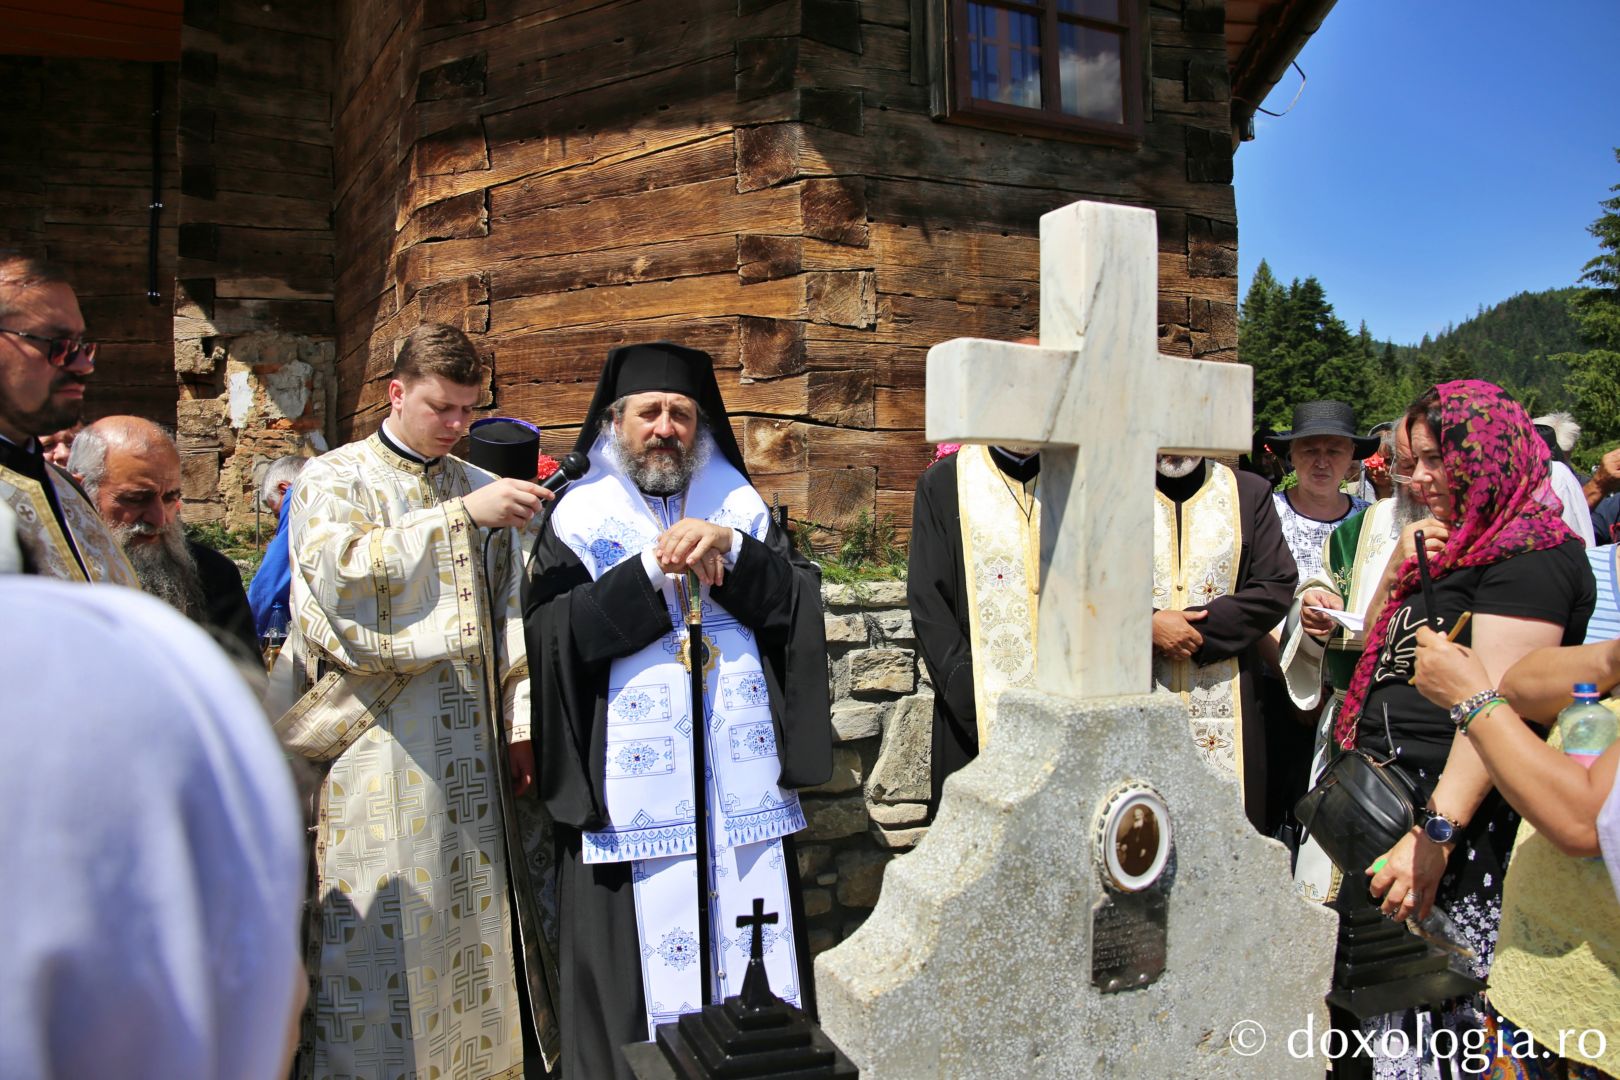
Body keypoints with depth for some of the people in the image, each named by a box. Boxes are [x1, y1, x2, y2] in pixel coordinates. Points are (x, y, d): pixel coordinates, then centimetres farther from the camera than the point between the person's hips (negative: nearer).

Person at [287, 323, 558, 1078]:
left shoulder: (482, 490, 13)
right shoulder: (335, 479, 3)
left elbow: (510, 615, 11)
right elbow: (340, 567, -17)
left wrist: (523, 723, 3)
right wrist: (461, 516, -20)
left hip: (468, 745, 4)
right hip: (379, 748, -3)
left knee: (471, 924, 9)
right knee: (385, 930, 0)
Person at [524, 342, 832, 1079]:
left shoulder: (737, 504, 12)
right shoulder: (579, 518, 4)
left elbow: (800, 598, 2)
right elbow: (552, 630, -10)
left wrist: (731, 549, -14)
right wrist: (655, 568, -15)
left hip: (742, 777, 3)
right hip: (632, 789, -2)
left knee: (750, 949, 8)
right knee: (645, 953, 1)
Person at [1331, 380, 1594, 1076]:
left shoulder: (1531, 556, -11)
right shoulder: (1457, 547, 17)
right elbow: (1384, 655, 24)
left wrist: (1435, 835, -25)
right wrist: (1399, 572, 7)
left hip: (1458, 819, -9)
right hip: (1391, 804, 9)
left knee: (1430, 1018, -5)